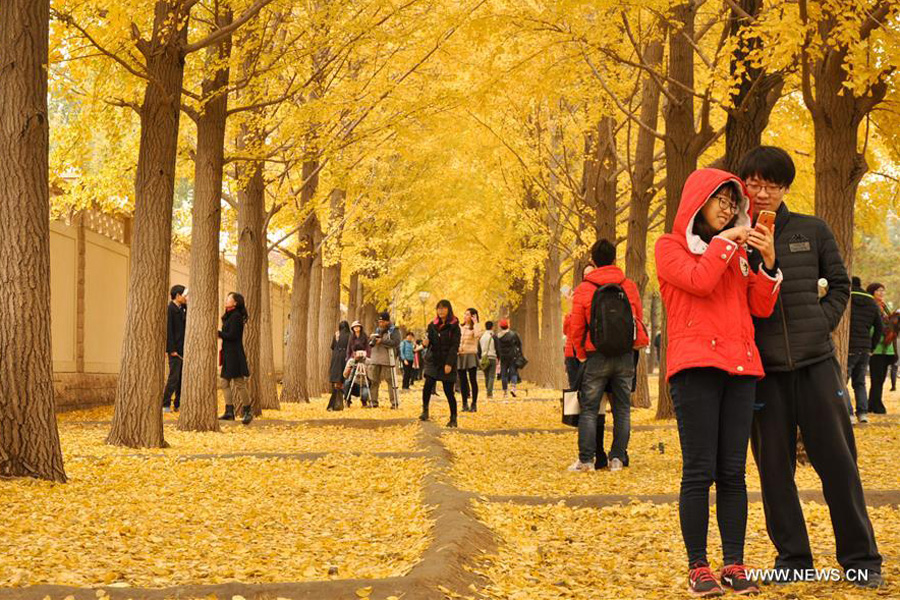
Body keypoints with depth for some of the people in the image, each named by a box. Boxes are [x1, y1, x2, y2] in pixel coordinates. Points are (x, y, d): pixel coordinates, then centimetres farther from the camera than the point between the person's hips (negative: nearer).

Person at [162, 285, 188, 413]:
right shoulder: (170, 309, -11)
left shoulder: (181, 309, 15)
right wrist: (172, 349, -18)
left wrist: (186, 306, 5)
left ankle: (178, 404, 13)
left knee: (181, 378, 9)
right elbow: (168, 330, -15)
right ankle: (165, 405, -3)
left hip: (182, 349, 8)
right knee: (174, 377, -8)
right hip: (175, 350, -8)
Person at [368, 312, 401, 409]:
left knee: (391, 381, -5)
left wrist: (382, 341, -18)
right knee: (373, 381, 5)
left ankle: (395, 403, -2)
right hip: (375, 360, 6)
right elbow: (370, 343, 20)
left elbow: (396, 342, -15)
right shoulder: (377, 330, 20)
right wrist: (372, 340, -3)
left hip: (388, 360, -6)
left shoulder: (394, 331, 0)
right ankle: (373, 402, 11)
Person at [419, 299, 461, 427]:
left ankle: (453, 418, 10)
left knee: (448, 390, -1)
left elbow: (455, 346, -9)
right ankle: (425, 411, -3)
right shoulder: (432, 325, 10)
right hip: (433, 360, 3)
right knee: (427, 386, -16)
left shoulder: (454, 326, -4)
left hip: (447, 362, -3)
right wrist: (426, 342, -9)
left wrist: (449, 364, -17)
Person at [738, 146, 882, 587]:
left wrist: (821, 323, 0)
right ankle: (792, 557, 14)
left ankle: (860, 557, 9)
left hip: (815, 361, 0)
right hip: (763, 367, 0)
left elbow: (839, 285, 13)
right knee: (774, 466, 4)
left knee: (837, 460, 1)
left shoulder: (812, 232, 5)